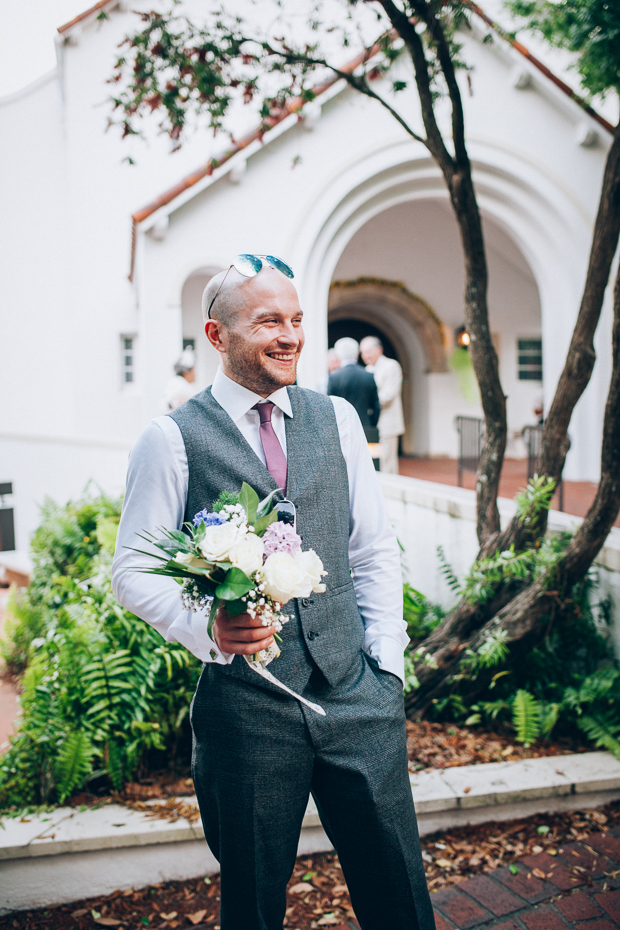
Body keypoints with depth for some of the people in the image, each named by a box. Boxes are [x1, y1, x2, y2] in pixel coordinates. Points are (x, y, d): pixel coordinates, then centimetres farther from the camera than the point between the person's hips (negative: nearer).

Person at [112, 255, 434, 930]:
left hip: (358, 697, 3)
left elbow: (374, 550, 11)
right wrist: (205, 628, -20)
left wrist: (387, 661, 4)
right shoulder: (171, 439, -5)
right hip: (245, 708, -3)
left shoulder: (337, 419, 8)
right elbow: (132, 571, -3)